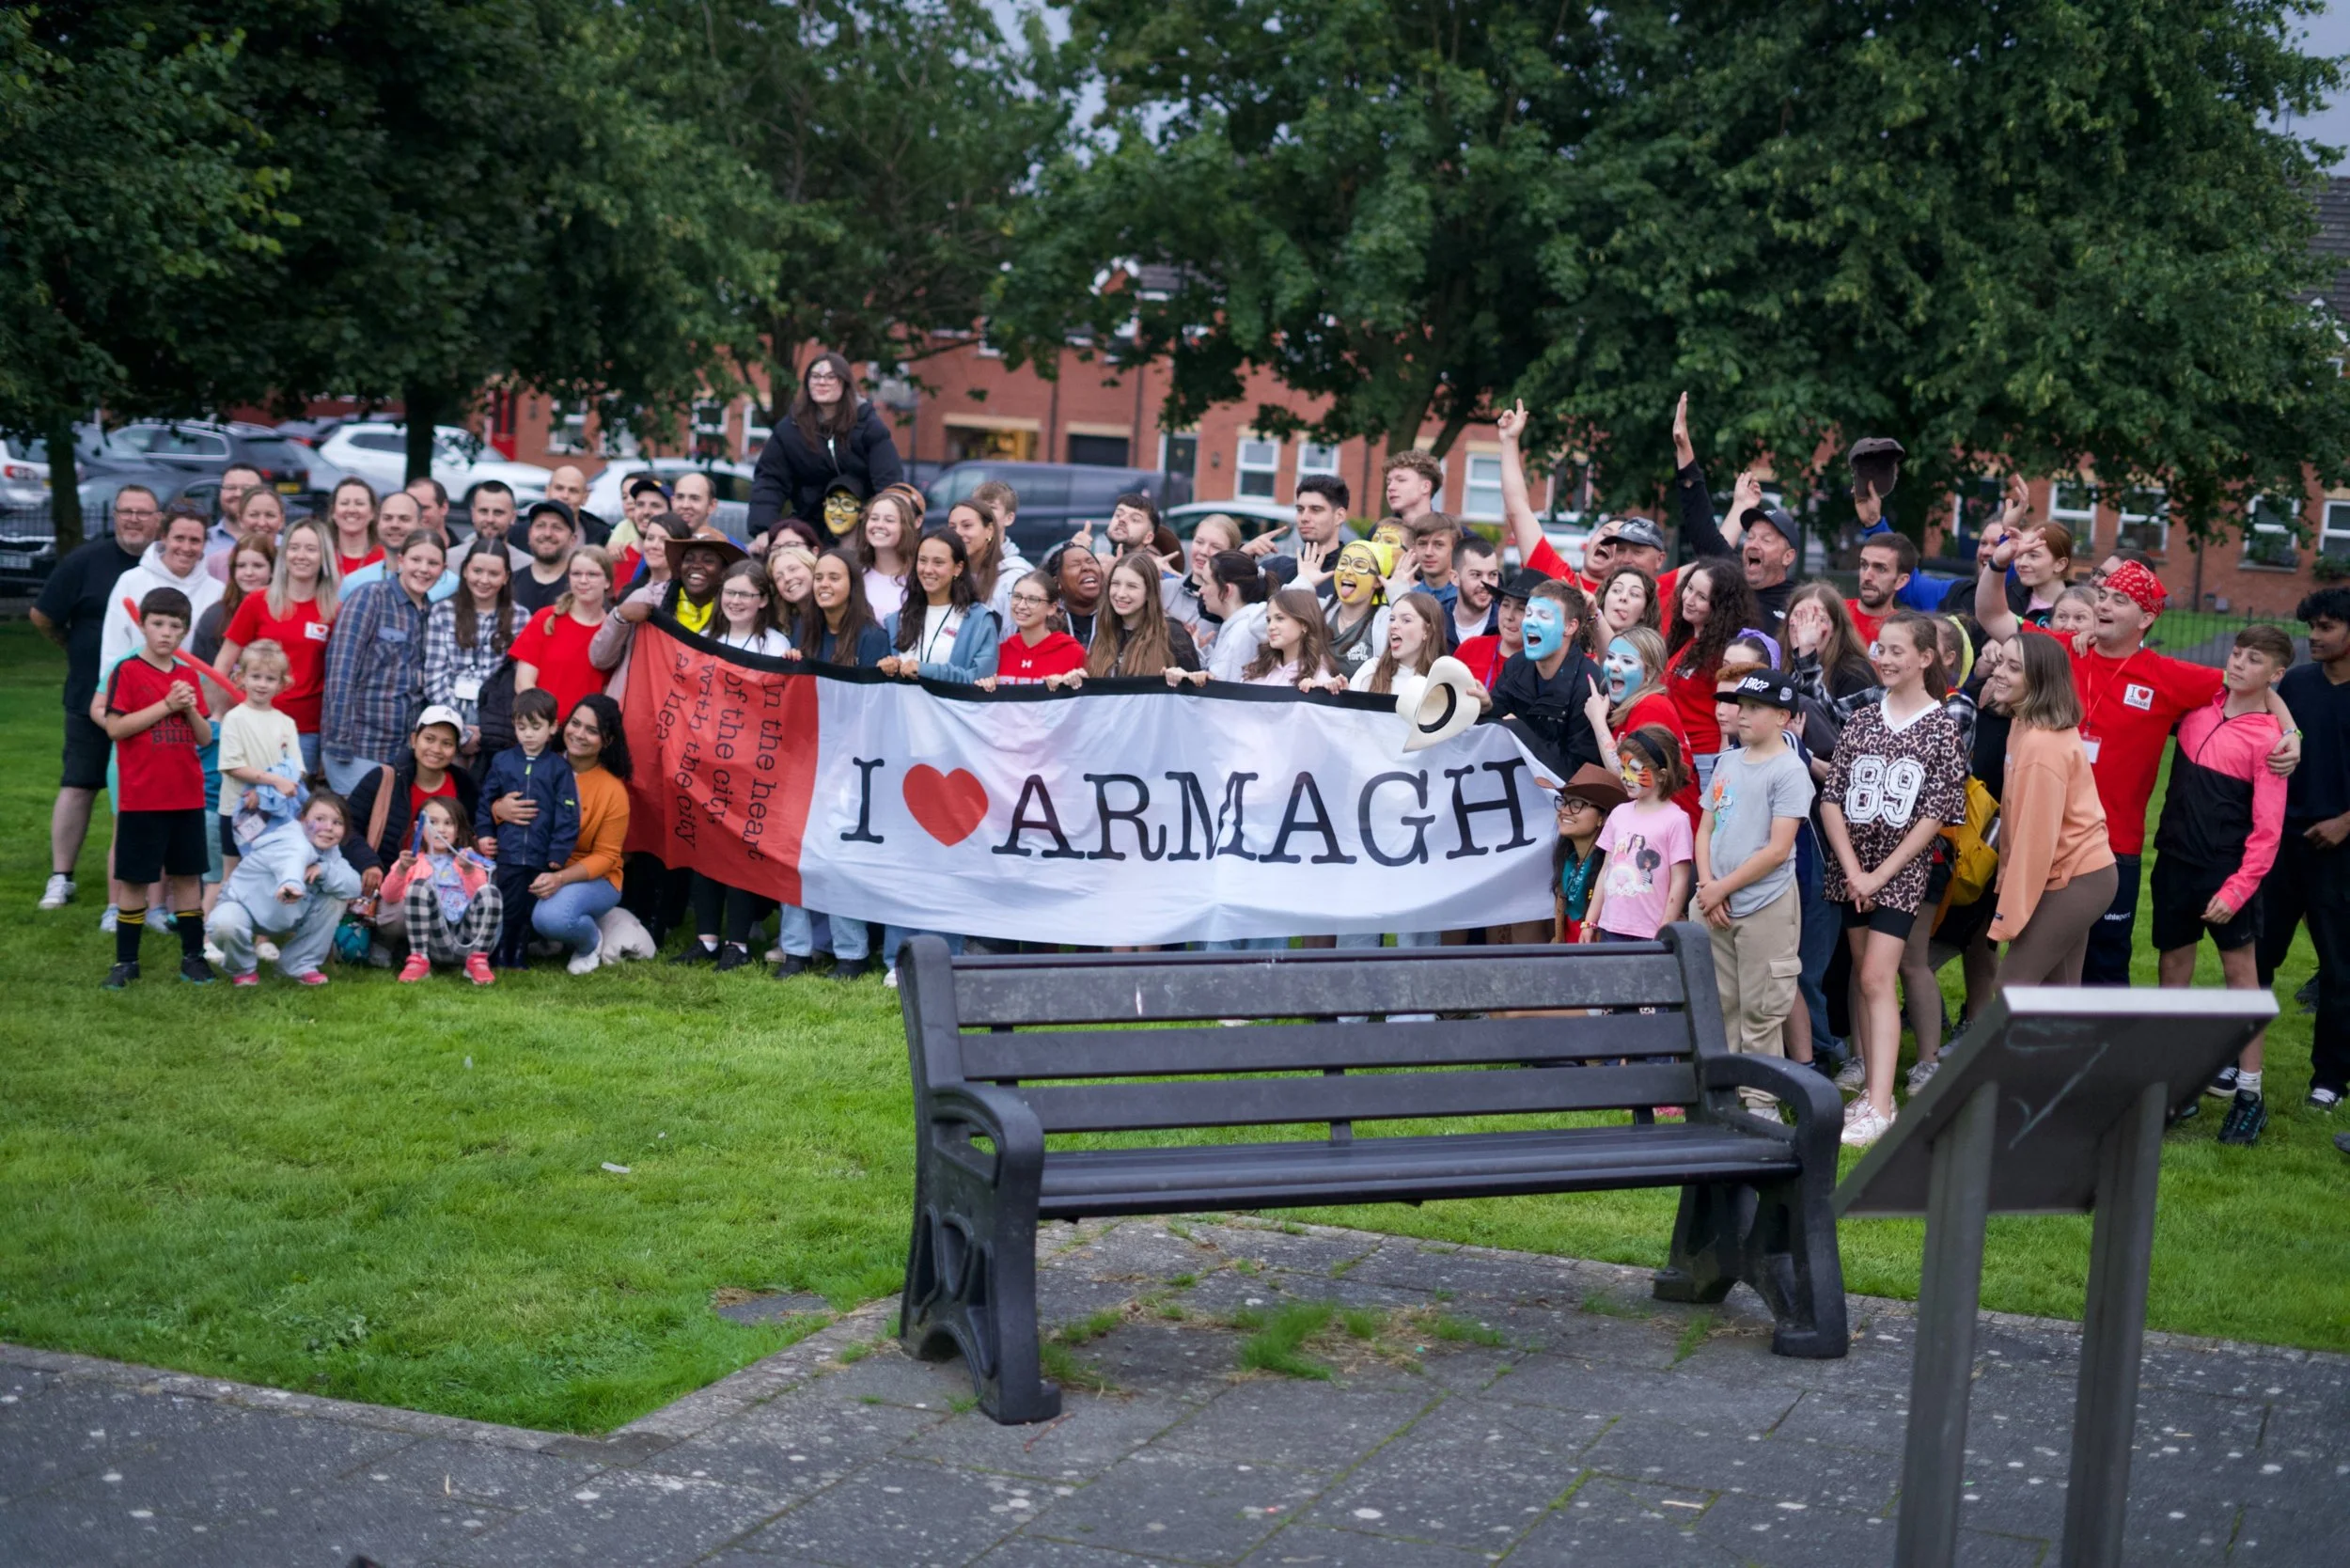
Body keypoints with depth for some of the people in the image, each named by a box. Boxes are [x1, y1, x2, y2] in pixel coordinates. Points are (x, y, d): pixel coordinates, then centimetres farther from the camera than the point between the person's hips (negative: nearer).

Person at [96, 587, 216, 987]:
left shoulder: (187, 677, 10)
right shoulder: (127, 672, -4)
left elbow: (205, 738, 9)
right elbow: (114, 727, -14)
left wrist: (191, 708, -10)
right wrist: (166, 705, -17)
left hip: (187, 797, 4)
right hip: (141, 798, -4)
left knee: (187, 875, 9)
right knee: (133, 879, 2)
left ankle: (192, 955, 16)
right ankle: (126, 960, 10)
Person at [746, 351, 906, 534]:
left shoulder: (868, 425, -10)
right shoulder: (788, 428, -6)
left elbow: (889, 480, -16)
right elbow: (770, 481, -8)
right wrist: (763, 531, -23)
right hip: (810, 525, 1)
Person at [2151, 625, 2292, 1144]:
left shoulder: (2267, 737, -12)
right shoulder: (2197, 706, 3)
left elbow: (2267, 827, -14)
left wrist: (2237, 888, -18)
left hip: (2227, 872, -6)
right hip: (2175, 862, 6)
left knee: (2240, 969, 1)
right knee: (2174, 963, 10)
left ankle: (2249, 1091, 6)